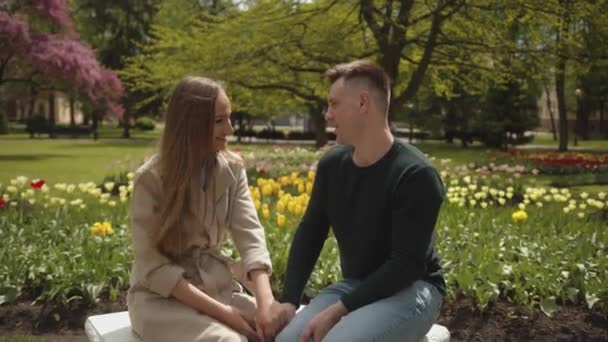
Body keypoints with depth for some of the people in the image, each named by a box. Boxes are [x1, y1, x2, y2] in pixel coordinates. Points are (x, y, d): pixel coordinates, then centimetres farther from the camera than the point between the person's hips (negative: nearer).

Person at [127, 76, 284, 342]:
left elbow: (250, 235, -11)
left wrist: (265, 302, -27)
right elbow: (153, 265, -15)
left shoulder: (232, 169, 0)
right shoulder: (151, 179, -13)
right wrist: (220, 311, -22)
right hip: (161, 296, -4)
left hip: (217, 287, 4)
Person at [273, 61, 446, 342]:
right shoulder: (332, 164, 1)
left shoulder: (415, 175, -20)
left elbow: (406, 264, -22)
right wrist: (289, 299, -7)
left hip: (411, 289, -6)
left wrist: (339, 309, -24)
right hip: (354, 286, 6)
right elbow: (309, 234, 5)